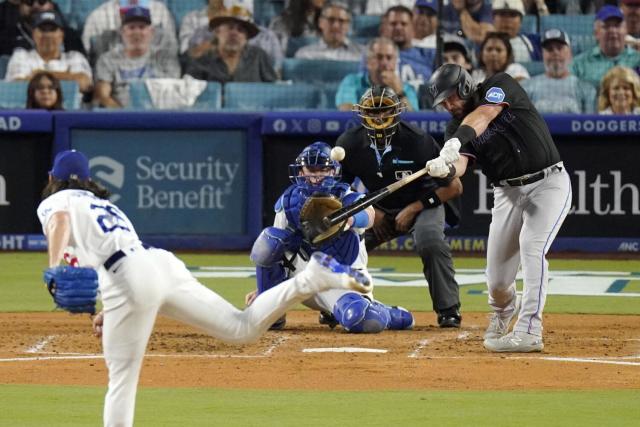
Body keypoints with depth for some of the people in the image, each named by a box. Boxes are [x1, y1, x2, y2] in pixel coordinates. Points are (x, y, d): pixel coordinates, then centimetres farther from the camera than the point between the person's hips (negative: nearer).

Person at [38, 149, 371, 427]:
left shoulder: (54, 202, 12)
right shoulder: (104, 204, 36)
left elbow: (60, 221, -12)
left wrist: (53, 269, -26)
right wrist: (109, 313, 34)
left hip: (128, 278, -7)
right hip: (162, 262, 7)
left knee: (122, 377, -3)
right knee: (243, 328, 4)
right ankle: (313, 277, -7)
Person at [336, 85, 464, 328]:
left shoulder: (418, 142, -25)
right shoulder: (349, 144, -14)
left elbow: (453, 187, -19)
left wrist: (413, 209, -22)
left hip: (423, 203, -4)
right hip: (380, 209, 4)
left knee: (430, 241, -35)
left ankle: (449, 310, -22)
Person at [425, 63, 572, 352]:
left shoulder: (501, 86, -8)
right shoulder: (455, 128, 0)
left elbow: (482, 116, -29)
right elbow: (459, 165, -19)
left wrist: (458, 140, -46)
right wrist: (446, 168, -42)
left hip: (549, 183, -4)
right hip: (508, 192, 4)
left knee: (531, 247, -26)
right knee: (497, 280, 2)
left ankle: (529, 331, -28)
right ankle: (505, 308, 38)